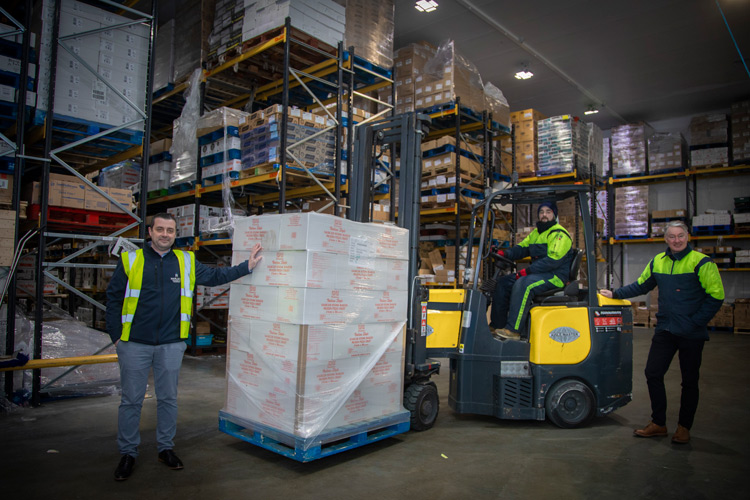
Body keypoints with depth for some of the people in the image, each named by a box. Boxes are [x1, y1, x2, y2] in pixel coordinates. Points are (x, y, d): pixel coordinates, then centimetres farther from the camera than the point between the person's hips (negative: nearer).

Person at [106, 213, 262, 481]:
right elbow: (113, 298, 2)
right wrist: (116, 335, -2)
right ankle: (128, 454, 24)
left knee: (168, 398, 12)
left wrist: (246, 267, 8)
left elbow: (214, 276, 14)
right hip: (135, 344, -2)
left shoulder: (186, 262, 6)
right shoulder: (131, 260, -1)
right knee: (131, 400, 8)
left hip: (171, 345, 2)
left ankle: (166, 448, 28)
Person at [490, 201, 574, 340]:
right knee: (503, 282, 1)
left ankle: (513, 330, -33)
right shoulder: (536, 233, 19)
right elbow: (522, 248, 16)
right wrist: (505, 253, -5)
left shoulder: (559, 234, -10)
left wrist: (527, 271, -24)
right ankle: (497, 325, 0)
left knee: (523, 284, -33)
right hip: (539, 273, 9)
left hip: (555, 276, -9)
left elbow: (553, 260, -22)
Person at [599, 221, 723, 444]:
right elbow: (641, 285, 20)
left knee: (689, 381, 7)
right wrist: (615, 294, 15)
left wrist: (695, 322, -13)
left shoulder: (701, 263, -9)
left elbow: (715, 296, -9)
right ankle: (658, 424, 18)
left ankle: (684, 427, 23)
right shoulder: (658, 262, 7)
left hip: (691, 333, -5)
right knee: (653, 373, 3)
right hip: (665, 330, 5)